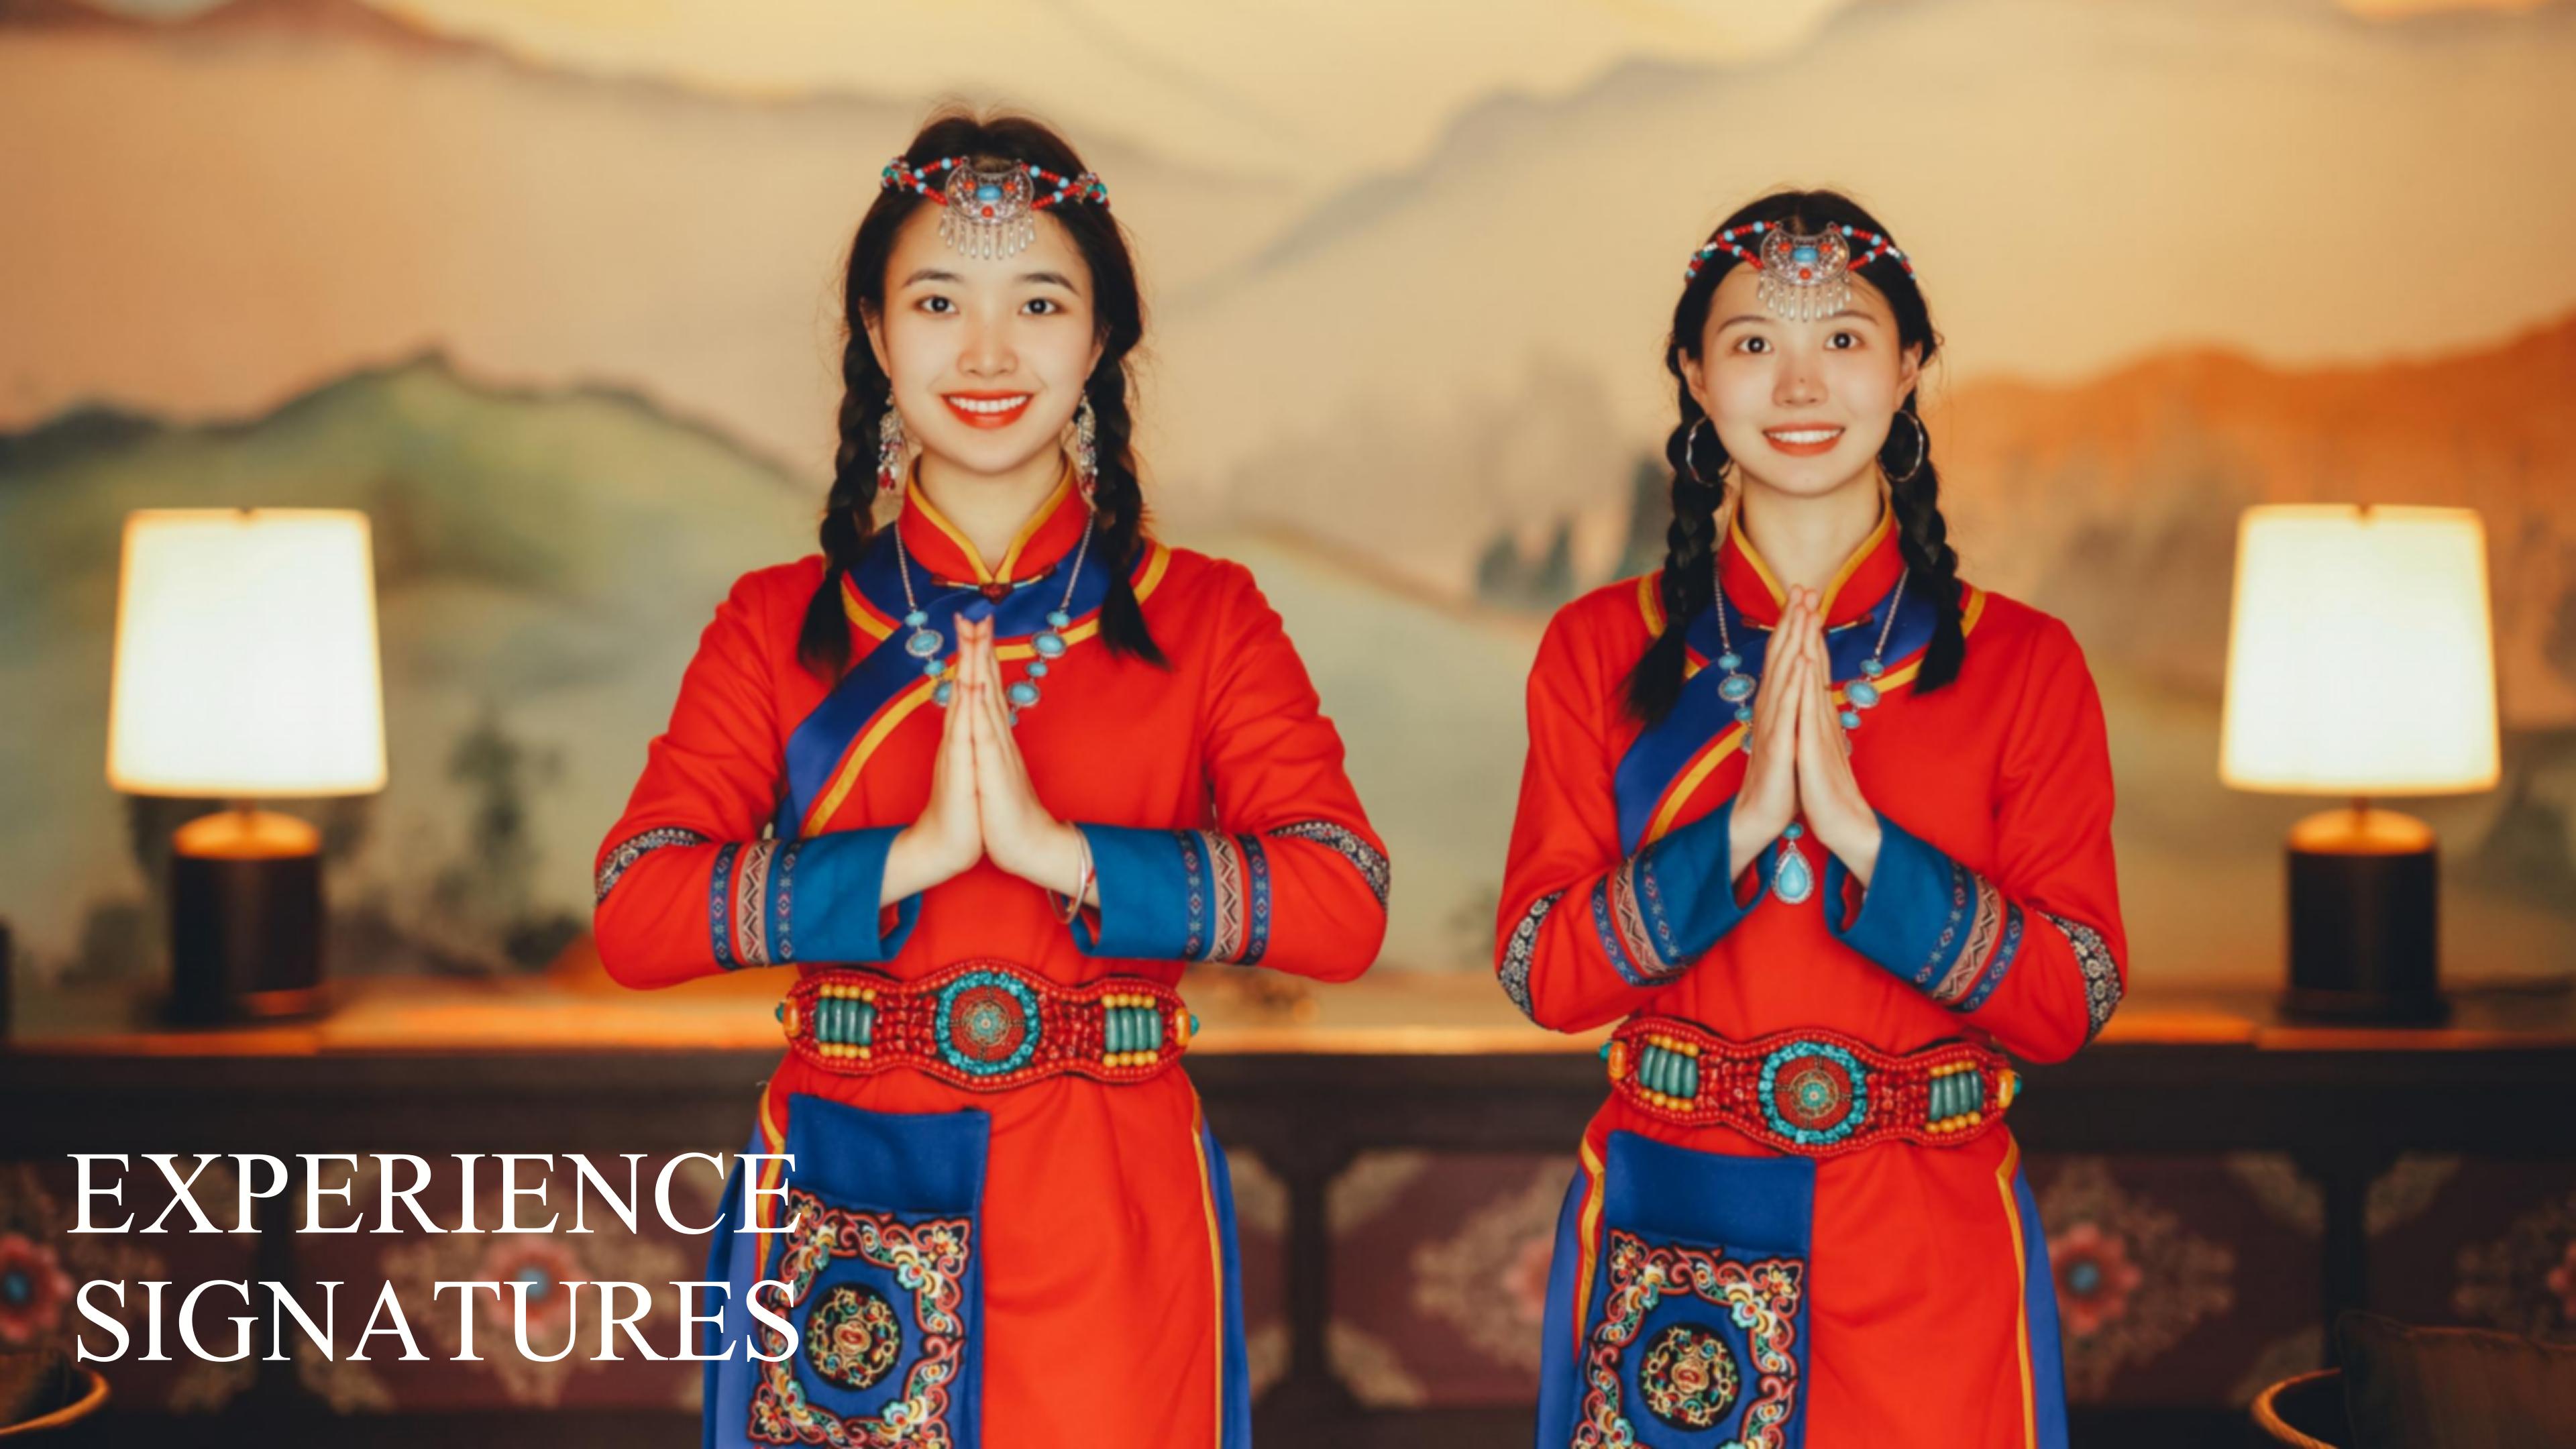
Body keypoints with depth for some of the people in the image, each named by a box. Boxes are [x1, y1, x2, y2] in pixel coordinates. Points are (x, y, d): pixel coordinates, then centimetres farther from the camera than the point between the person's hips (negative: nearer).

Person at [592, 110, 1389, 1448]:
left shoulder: (1204, 618, 5)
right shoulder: (780, 625, 6)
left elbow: (1344, 906, -9)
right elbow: (633, 918, -6)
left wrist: (1057, 849, -18)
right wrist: (913, 854, -16)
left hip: (1110, 1229, 0)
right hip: (845, 1222, 1)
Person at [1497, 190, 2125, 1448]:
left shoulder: (2025, 664, 2)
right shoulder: (1597, 650, 4)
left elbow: (2073, 1000, -5)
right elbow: (1538, 970, -4)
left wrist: (1858, 831, -16)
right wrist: (1741, 828, -16)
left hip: (1931, 1259, 0)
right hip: (1668, 1248, 0)